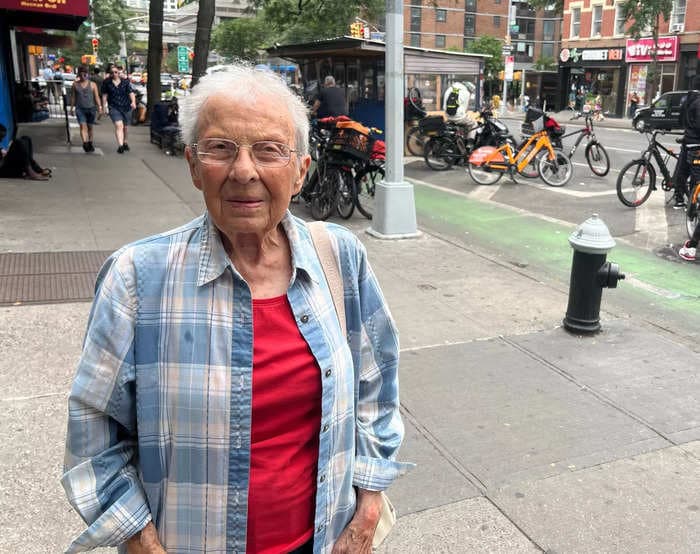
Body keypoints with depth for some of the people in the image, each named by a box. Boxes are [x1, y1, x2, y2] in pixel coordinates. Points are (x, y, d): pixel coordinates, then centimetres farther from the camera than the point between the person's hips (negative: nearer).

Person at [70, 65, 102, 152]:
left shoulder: (92, 85, 2)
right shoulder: (75, 84, 5)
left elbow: (97, 97, 0)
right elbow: (73, 97, 11)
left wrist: (99, 107, -10)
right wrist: (72, 108, 10)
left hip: (91, 108, 1)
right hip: (80, 109, -1)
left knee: (90, 127, 11)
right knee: (83, 126, -15)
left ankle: (90, 144, 24)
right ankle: (85, 143, -27)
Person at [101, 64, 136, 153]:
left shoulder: (125, 82, 2)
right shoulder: (107, 82, 2)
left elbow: (131, 92, -6)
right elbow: (104, 95, 7)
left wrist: (133, 102, -23)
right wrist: (104, 106, 4)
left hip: (126, 107, 2)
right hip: (113, 107, -2)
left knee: (125, 127, 14)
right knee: (118, 125, -20)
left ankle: (125, 143, 36)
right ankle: (120, 146, -28)